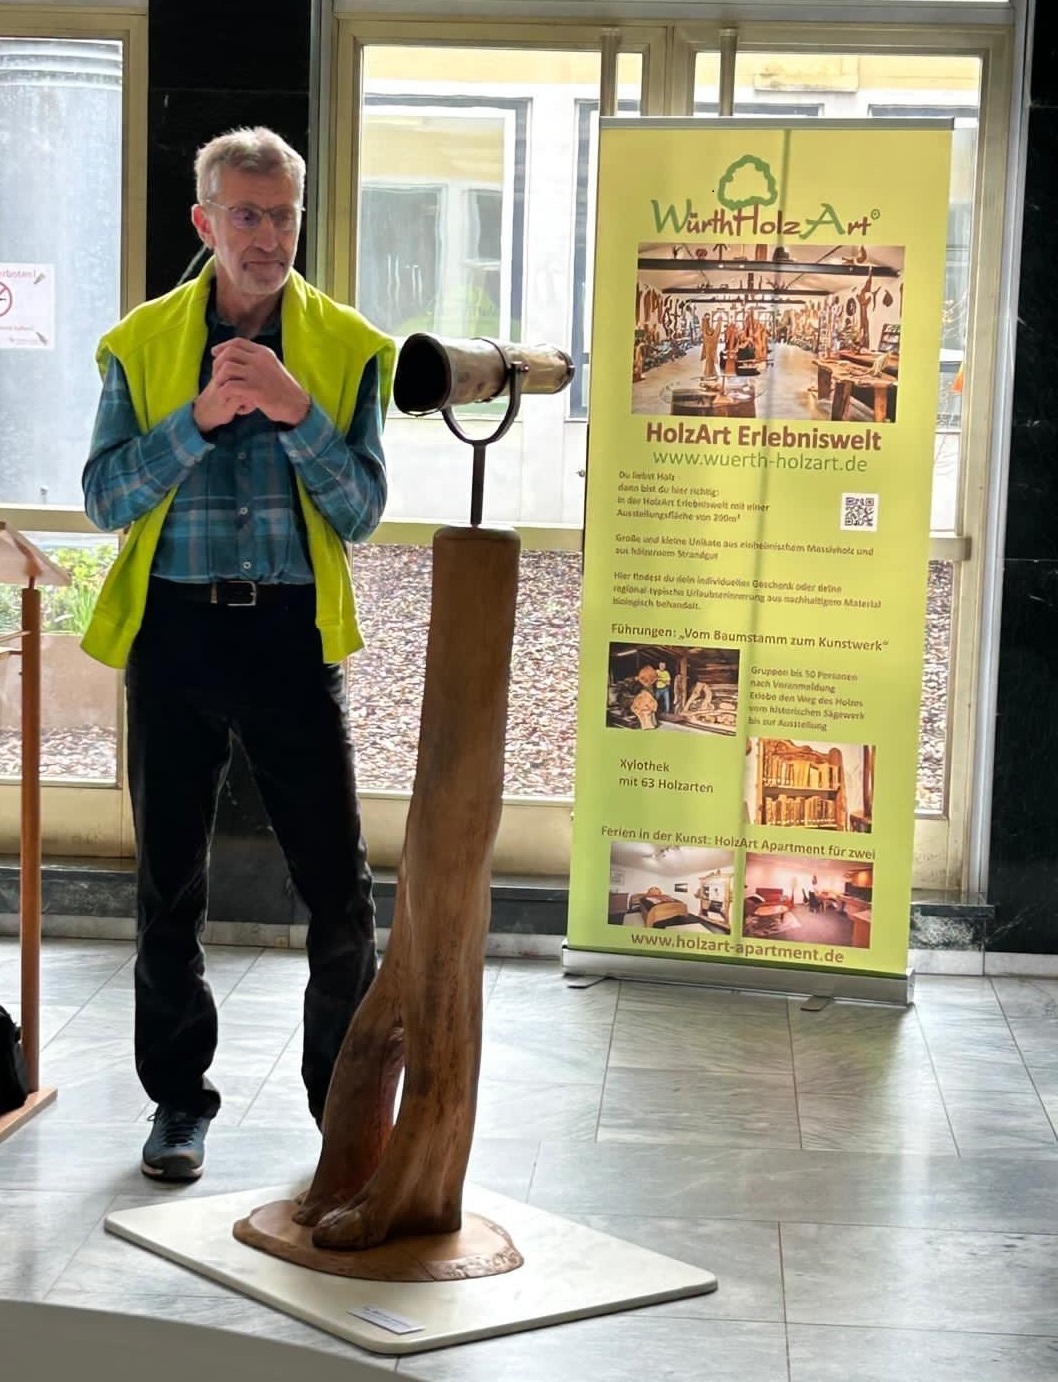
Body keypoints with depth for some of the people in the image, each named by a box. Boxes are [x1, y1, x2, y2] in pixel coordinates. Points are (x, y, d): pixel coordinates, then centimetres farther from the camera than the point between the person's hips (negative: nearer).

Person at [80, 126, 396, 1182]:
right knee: (169, 885, 9)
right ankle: (179, 1101, 23)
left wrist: (299, 412, -17)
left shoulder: (349, 347, 4)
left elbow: (362, 511, -2)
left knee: (339, 892, -1)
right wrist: (199, 417, -16)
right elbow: (104, 499, -3)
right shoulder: (142, 343, 5)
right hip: (172, 631, 1)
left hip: (292, 632, -1)